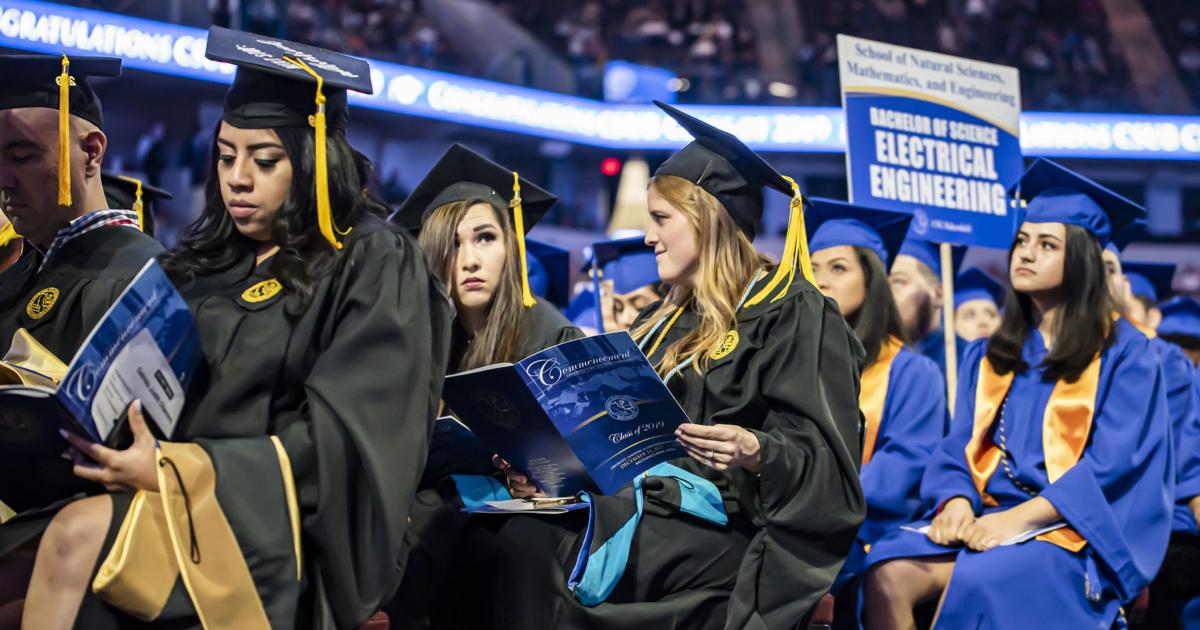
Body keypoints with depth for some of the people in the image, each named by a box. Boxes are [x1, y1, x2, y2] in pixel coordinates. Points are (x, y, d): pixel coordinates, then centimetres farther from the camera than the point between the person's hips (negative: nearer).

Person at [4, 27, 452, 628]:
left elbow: (339, 442, -11)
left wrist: (174, 466, -19)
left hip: (285, 531, -5)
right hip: (179, 502, 6)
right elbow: (150, 390, 16)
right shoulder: (207, 262, 16)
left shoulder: (372, 266, -2)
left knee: (76, 538, -31)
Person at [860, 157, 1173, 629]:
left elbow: (1112, 462, -9)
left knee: (975, 581, -36)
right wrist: (956, 501, -13)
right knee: (887, 572, -27)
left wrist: (1020, 517, -20)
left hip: (1076, 529, -4)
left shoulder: (1124, 354, 2)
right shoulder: (987, 359, 19)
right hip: (987, 518, 5)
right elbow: (958, 447, 11)